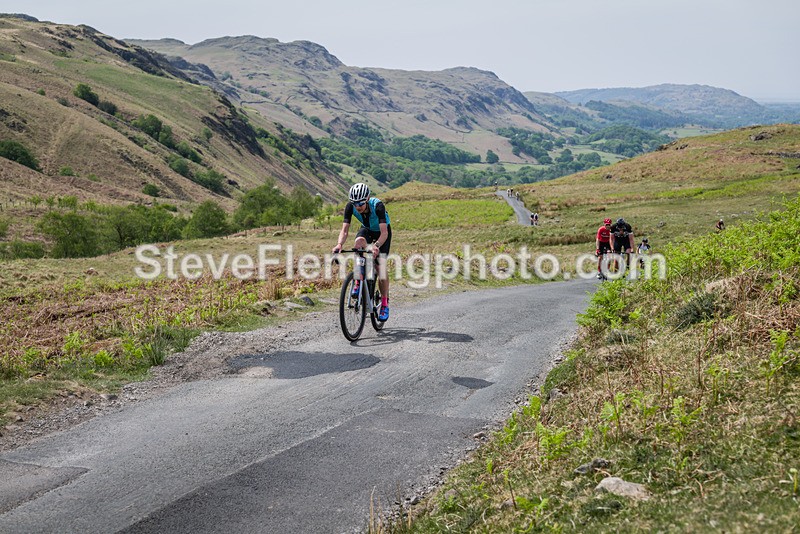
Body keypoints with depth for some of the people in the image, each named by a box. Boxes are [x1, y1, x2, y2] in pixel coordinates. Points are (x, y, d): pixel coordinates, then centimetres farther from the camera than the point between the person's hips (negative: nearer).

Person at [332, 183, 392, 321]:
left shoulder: (378, 205, -38)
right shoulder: (350, 206, -29)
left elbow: (384, 232, -45)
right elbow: (345, 230, -31)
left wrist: (377, 245, -64)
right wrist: (339, 244, -51)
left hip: (382, 232, -2)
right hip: (367, 229, 2)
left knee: (381, 266, -12)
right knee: (359, 241, -34)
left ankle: (385, 304, 3)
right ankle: (359, 282, -19)